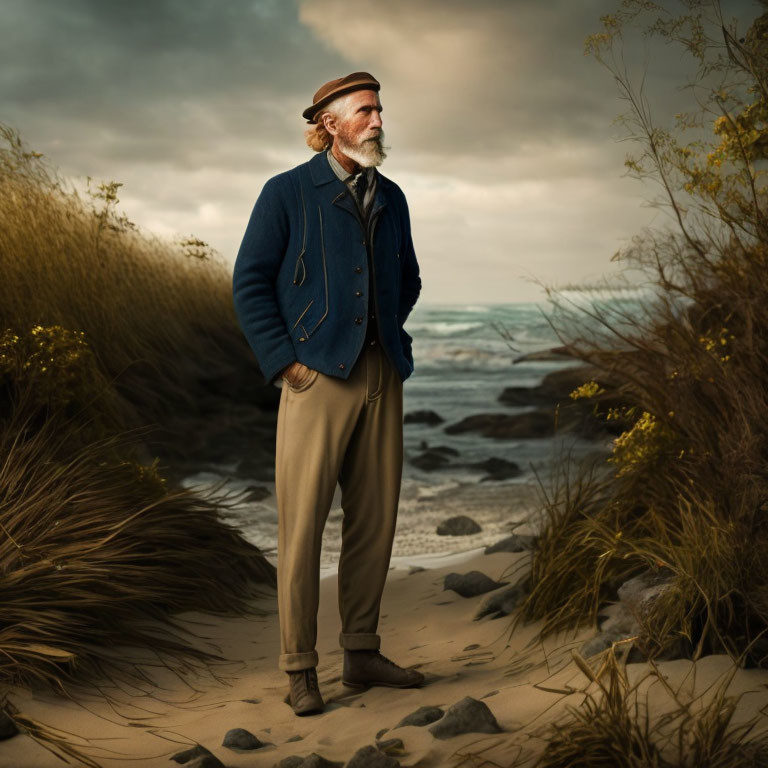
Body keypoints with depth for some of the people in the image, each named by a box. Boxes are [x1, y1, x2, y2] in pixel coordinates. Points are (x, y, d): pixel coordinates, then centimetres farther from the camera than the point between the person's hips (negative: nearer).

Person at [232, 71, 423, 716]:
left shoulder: (390, 198, 16)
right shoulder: (287, 193, 0)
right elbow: (250, 282, -2)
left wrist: (390, 336, 13)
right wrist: (285, 362, -9)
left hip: (381, 378, 5)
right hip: (318, 374, -5)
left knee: (375, 519, 8)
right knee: (303, 524, -4)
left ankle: (362, 653, 20)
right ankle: (300, 669, 5)